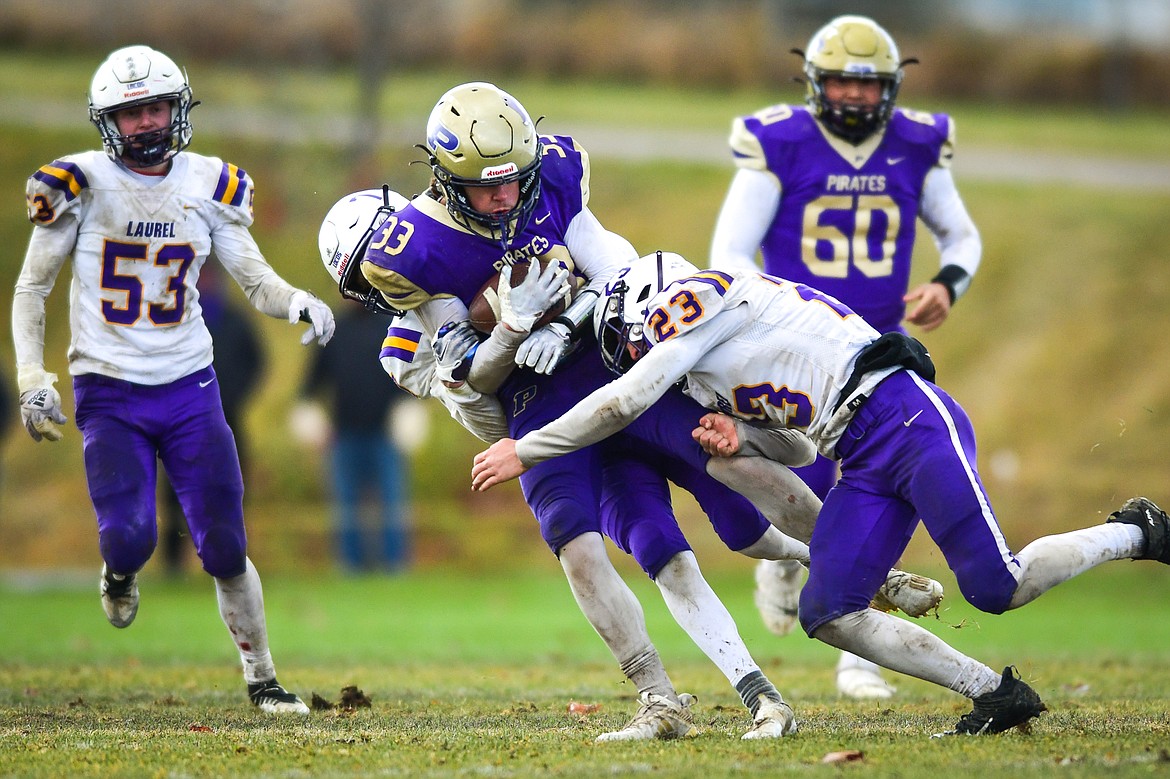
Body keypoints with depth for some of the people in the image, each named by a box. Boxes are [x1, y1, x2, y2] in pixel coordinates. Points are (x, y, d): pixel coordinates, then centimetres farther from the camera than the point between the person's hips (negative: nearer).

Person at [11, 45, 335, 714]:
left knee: (226, 552, 0)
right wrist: (32, 379, -9)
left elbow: (257, 281, 4)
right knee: (131, 539, -19)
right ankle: (119, 575, 19)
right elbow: (31, 289, 1)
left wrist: (298, 302, -19)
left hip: (191, 389, 2)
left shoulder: (208, 185, 2)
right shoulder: (82, 183, -6)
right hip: (108, 396, -2)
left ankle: (263, 679, 17)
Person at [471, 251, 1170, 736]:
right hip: (867, 467, 10)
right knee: (828, 615, -3)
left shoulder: (699, 295, -3)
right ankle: (998, 695, 2)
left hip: (904, 414, -10)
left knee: (998, 587, -16)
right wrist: (735, 431, 5)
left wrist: (523, 452, 2)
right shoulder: (710, 375, 25)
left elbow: (624, 402, -7)